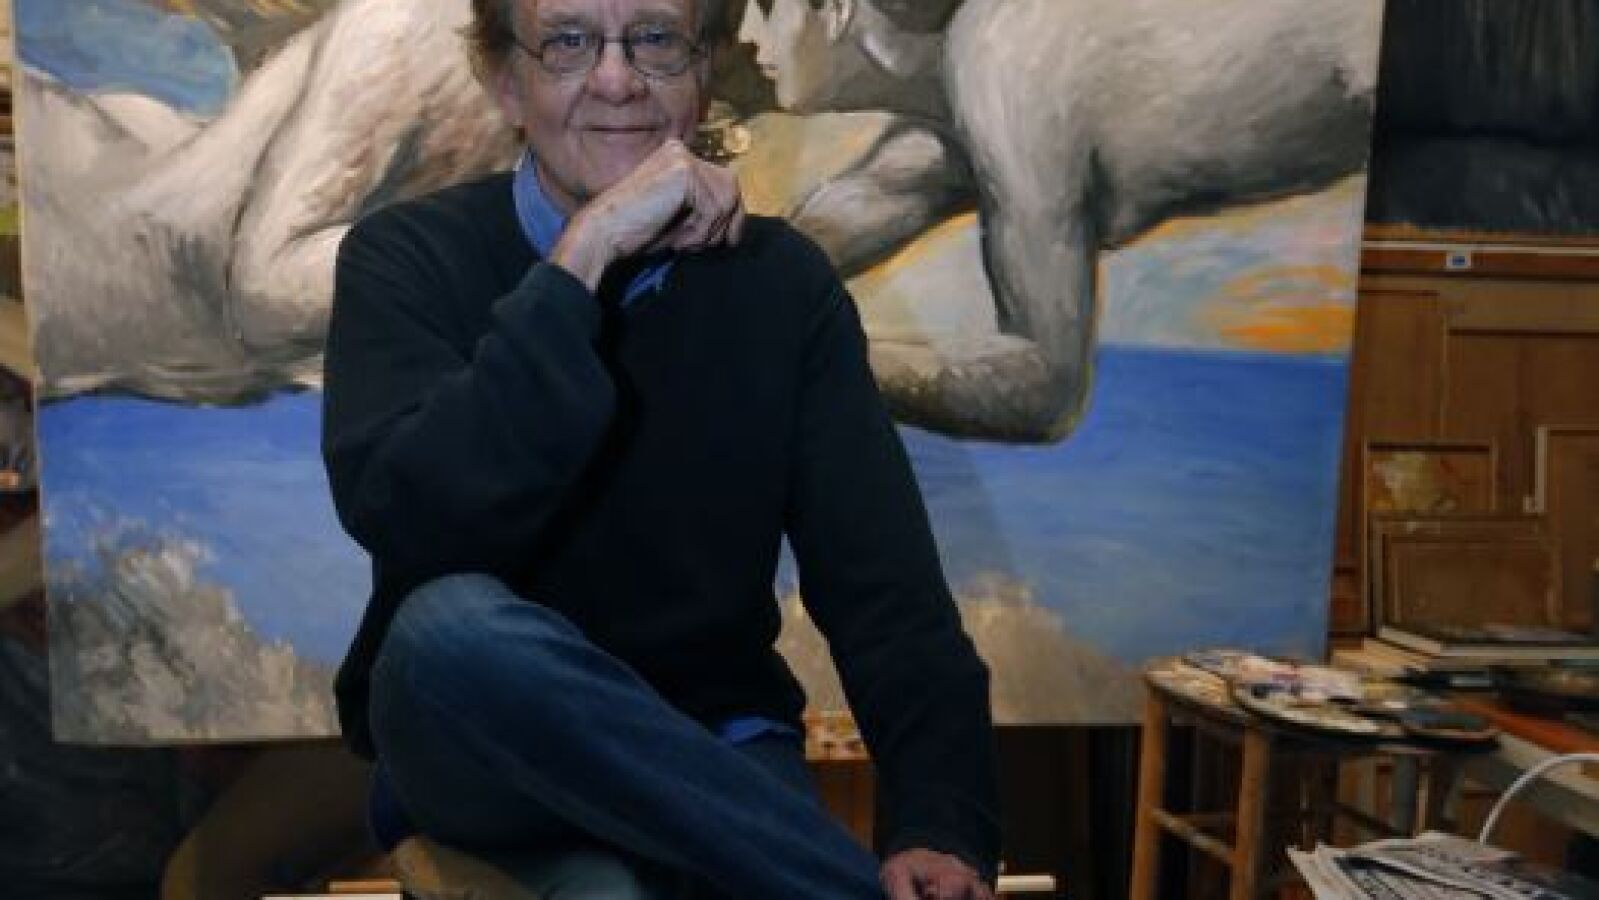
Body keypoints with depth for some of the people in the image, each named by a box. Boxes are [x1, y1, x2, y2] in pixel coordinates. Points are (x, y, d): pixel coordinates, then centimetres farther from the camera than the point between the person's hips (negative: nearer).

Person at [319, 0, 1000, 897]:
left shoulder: (784, 280, 0)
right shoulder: (406, 257, -5)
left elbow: (886, 588, -9)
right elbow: (400, 519, -25)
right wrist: (584, 255, -26)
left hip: (711, 754, 0)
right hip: (475, 750, 1)